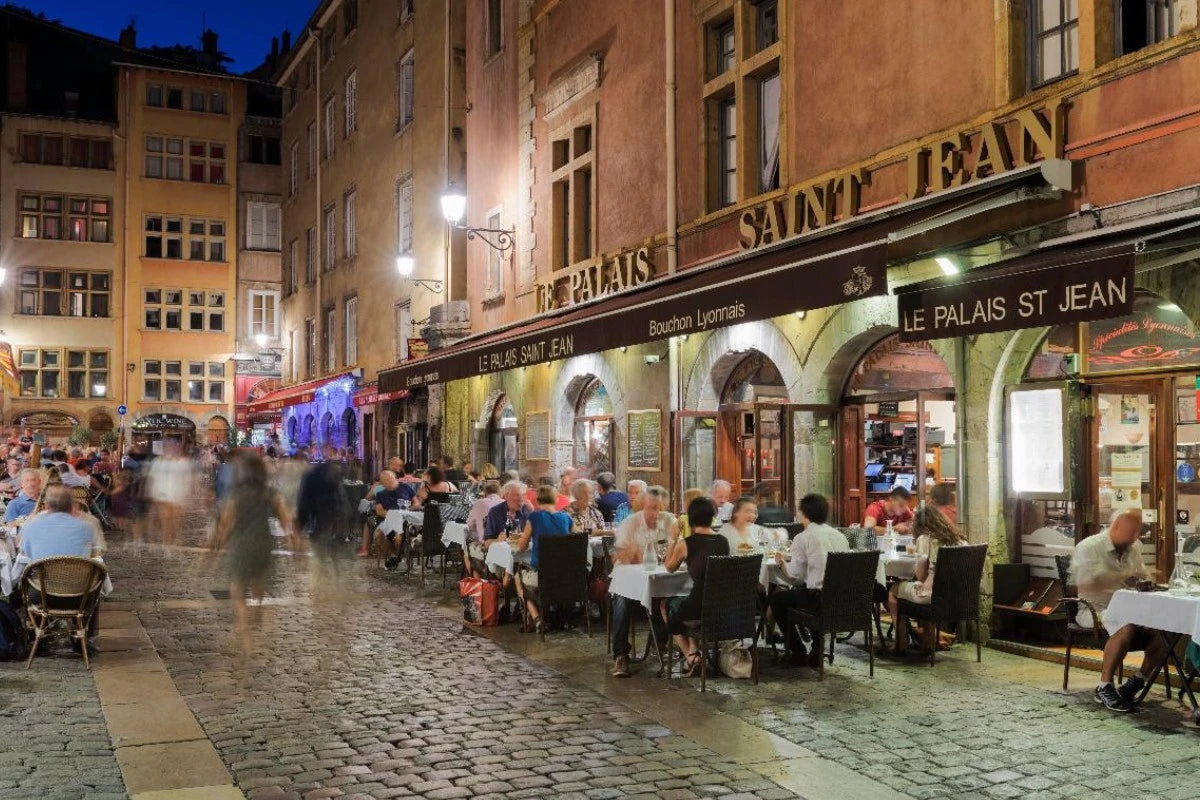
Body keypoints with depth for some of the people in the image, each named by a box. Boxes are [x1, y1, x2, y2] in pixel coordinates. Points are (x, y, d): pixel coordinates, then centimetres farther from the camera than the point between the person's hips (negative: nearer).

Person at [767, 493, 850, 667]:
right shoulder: (840, 536, 10)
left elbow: (795, 574, -7)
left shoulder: (803, 538, -8)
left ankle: (798, 653, 25)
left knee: (777, 598, 19)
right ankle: (815, 654, 35)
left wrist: (782, 561, 13)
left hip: (817, 597, -6)